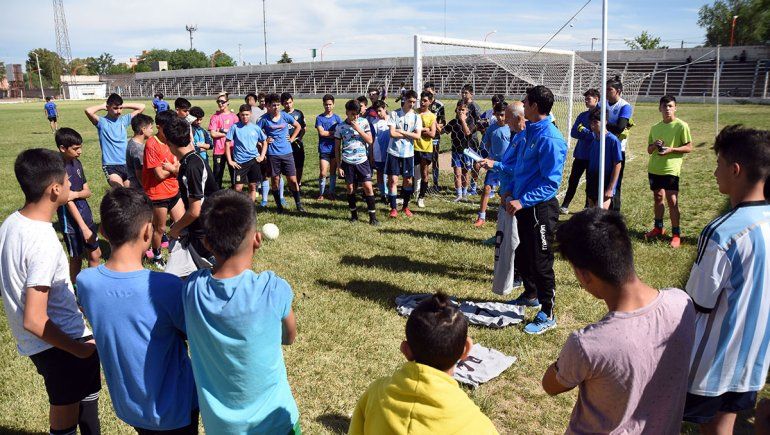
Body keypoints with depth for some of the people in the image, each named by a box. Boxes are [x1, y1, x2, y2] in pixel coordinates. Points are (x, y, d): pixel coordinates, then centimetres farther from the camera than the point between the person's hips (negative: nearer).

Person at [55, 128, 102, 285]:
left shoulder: (77, 163, 3)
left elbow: (87, 191, 5)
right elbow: (68, 202, -20)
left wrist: (76, 194, -20)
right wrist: (83, 227, -20)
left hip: (86, 216, 7)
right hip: (71, 222, -7)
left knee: (95, 254, 13)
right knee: (76, 258, 7)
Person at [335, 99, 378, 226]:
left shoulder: (364, 122, 0)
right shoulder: (340, 127, -2)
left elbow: (370, 141, -4)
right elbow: (337, 148, 3)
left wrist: (358, 129, -14)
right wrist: (339, 166, 1)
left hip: (362, 161, 0)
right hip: (348, 163, 0)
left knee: (368, 187, -7)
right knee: (351, 188, 8)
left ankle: (373, 217, 0)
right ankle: (354, 214, 24)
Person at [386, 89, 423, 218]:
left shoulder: (416, 117, 3)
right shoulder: (394, 114, -3)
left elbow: (417, 136, -8)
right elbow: (392, 133, -12)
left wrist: (401, 132, -12)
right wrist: (409, 134, -9)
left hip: (408, 153, 2)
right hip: (394, 152, -2)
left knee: (408, 180, 9)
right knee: (393, 180, -3)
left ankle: (405, 206, 25)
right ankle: (393, 208, 7)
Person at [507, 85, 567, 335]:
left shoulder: (549, 138, -20)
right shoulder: (531, 131, 8)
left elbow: (551, 182, -22)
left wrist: (523, 201, -25)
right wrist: (513, 195, 11)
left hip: (540, 208, -9)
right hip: (524, 205, 9)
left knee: (541, 262, 0)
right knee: (524, 255, 22)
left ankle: (547, 316, 12)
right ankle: (531, 295, 43)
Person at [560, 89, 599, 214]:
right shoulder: (582, 115, 10)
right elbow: (573, 133, 2)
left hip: (593, 156, -5)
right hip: (580, 154, 5)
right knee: (573, 180, 6)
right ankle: (565, 205, 13)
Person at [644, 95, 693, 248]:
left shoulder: (681, 125, -5)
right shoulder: (655, 127, 10)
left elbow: (689, 147, -6)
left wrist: (671, 149, -18)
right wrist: (655, 145, -7)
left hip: (671, 169, -5)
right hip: (654, 168, 6)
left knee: (672, 201, -6)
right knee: (657, 197, 15)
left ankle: (676, 234, 1)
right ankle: (658, 228, 29)